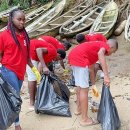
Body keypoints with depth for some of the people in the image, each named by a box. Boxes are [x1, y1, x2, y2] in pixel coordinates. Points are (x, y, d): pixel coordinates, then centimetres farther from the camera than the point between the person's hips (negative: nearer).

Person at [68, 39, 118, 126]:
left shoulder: (97, 46, 31)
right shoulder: (105, 45, 5)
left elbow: (91, 69, 38)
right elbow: (100, 54, -24)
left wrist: (93, 85, 44)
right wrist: (106, 75, -28)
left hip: (73, 56, 10)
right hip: (80, 58, -10)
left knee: (80, 86, 25)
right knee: (84, 89, -3)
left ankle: (79, 109, 41)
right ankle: (84, 119, 4)